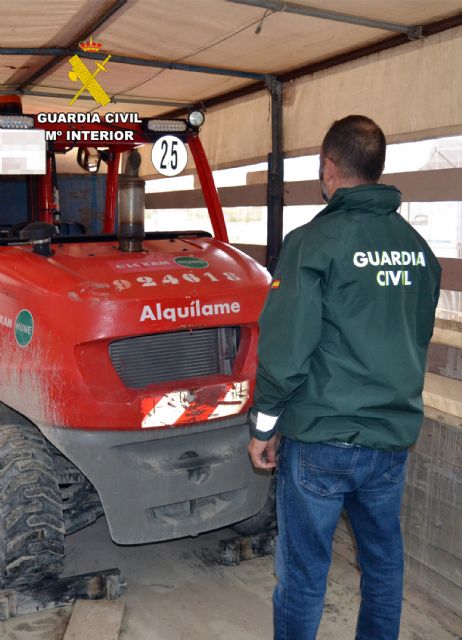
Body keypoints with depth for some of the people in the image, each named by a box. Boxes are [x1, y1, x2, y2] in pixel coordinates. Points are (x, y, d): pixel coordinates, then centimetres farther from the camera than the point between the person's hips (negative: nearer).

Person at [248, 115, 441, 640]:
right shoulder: (417, 247, 6)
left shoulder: (314, 242, -14)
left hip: (322, 439, -6)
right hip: (394, 437, 6)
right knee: (383, 560, 21)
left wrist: (265, 425, -4)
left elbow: (285, 346, -16)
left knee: (303, 572, 8)